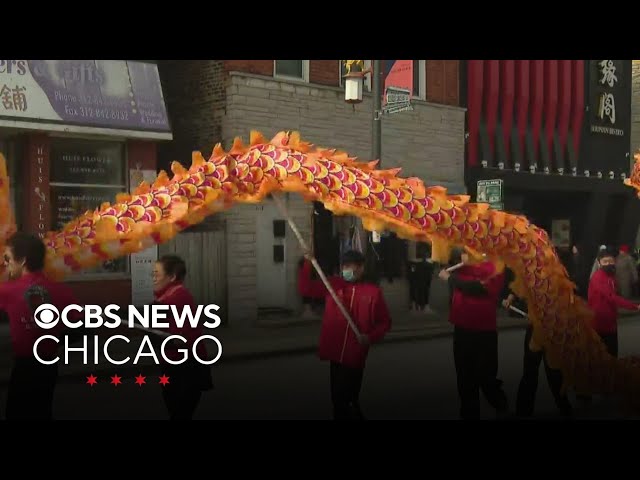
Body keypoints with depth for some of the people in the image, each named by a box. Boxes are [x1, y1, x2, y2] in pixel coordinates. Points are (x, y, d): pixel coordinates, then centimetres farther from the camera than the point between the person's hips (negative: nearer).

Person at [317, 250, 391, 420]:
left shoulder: (373, 291, -2)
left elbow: (385, 322, 3)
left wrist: (371, 337, -13)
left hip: (355, 354, -3)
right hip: (335, 353, 3)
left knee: (347, 398, 5)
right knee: (338, 397, 15)